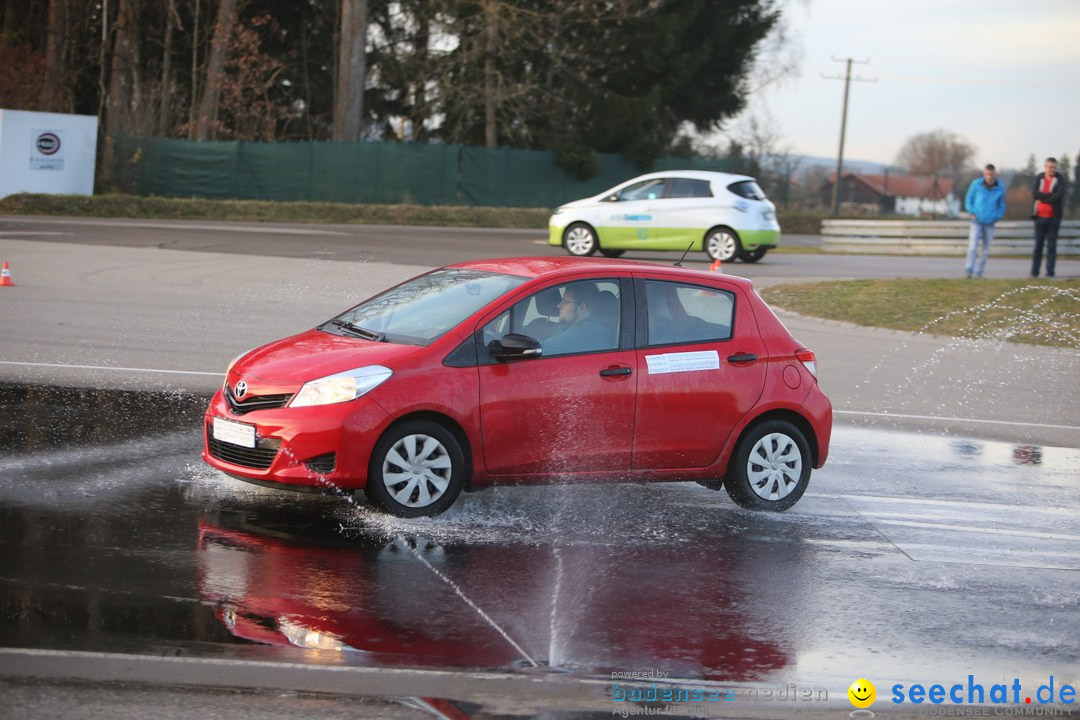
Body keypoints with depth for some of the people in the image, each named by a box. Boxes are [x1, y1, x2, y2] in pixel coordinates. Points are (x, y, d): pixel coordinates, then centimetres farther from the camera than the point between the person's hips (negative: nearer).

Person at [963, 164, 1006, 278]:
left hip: (989, 223, 2)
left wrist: (997, 216, 0)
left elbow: (1002, 205, 12)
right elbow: (969, 199, 6)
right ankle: (969, 271, -14)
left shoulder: (1000, 188, -3)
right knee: (973, 246, -14)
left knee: (985, 250, 3)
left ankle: (979, 272, 11)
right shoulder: (976, 184, -8)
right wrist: (972, 212, -5)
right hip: (976, 221, -2)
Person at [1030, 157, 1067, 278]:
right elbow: (1035, 193, -10)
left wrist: (1043, 199, -11)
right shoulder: (1039, 178, 6)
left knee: (1052, 245, -1)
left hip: (1054, 217, -2)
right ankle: (1034, 271, 8)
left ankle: (1050, 271, 0)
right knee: (1038, 245, 4)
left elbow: (1059, 195, -15)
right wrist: (1051, 195, -16)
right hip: (1040, 216, 2)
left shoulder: (1059, 179, 0)